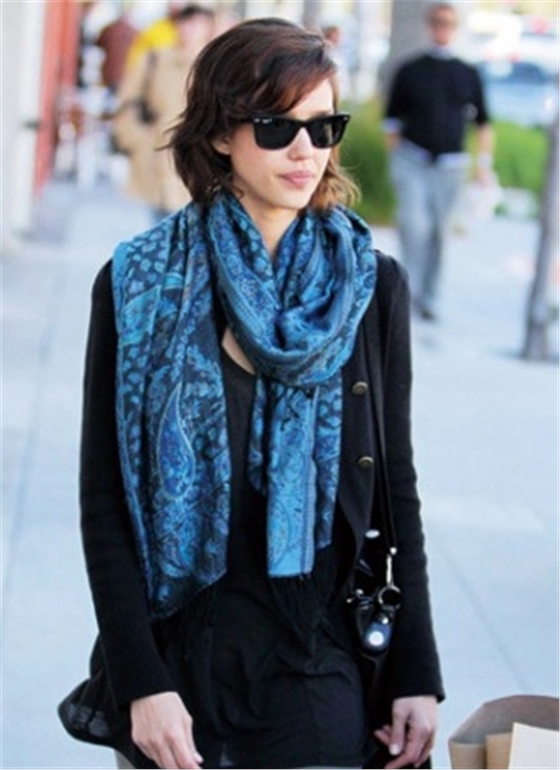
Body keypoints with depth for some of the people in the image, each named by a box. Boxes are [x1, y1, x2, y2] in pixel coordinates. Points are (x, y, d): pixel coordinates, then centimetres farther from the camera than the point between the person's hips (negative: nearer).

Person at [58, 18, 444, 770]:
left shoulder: (371, 285, 1)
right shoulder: (141, 285, -3)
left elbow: (397, 490, 4)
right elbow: (105, 500, -3)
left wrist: (417, 675, 0)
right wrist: (141, 681, -11)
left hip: (321, 659, 1)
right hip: (177, 651, -1)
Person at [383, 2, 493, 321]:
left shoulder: (468, 75, 10)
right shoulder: (410, 71, 6)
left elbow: (483, 123, 15)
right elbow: (392, 119, 11)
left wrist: (484, 162, 7)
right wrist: (395, 155, 2)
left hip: (451, 164, 2)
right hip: (412, 161, -2)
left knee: (439, 232, 3)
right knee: (414, 224, -18)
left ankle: (429, 298, 12)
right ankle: (411, 289, -14)